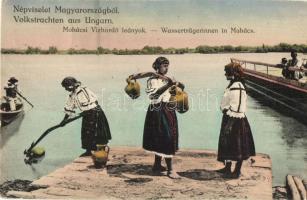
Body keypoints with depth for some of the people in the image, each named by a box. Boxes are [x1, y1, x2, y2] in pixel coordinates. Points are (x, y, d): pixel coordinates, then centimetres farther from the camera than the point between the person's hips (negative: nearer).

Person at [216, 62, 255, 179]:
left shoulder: (236, 87, -21)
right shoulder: (233, 85, 10)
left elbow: (235, 108, -24)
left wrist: (230, 123, -23)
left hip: (234, 120, -10)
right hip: (230, 118, 10)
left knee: (237, 147, 2)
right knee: (228, 145, 18)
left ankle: (237, 171, 14)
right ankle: (227, 168, 31)